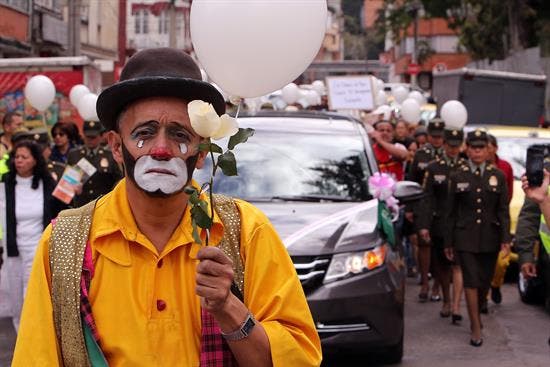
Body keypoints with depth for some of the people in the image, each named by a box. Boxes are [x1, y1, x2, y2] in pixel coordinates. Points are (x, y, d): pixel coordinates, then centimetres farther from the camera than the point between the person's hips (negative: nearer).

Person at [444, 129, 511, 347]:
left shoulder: (498, 176, 6)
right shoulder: (457, 177, 3)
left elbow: (503, 210, 4)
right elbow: (451, 212, 6)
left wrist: (505, 238, -6)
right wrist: (448, 242, 5)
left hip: (490, 238, 2)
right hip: (465, 238, -2)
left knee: (485, 282, 9)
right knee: (471, 282, -7)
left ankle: (476, 313, 34)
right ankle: (476, 329, -2)